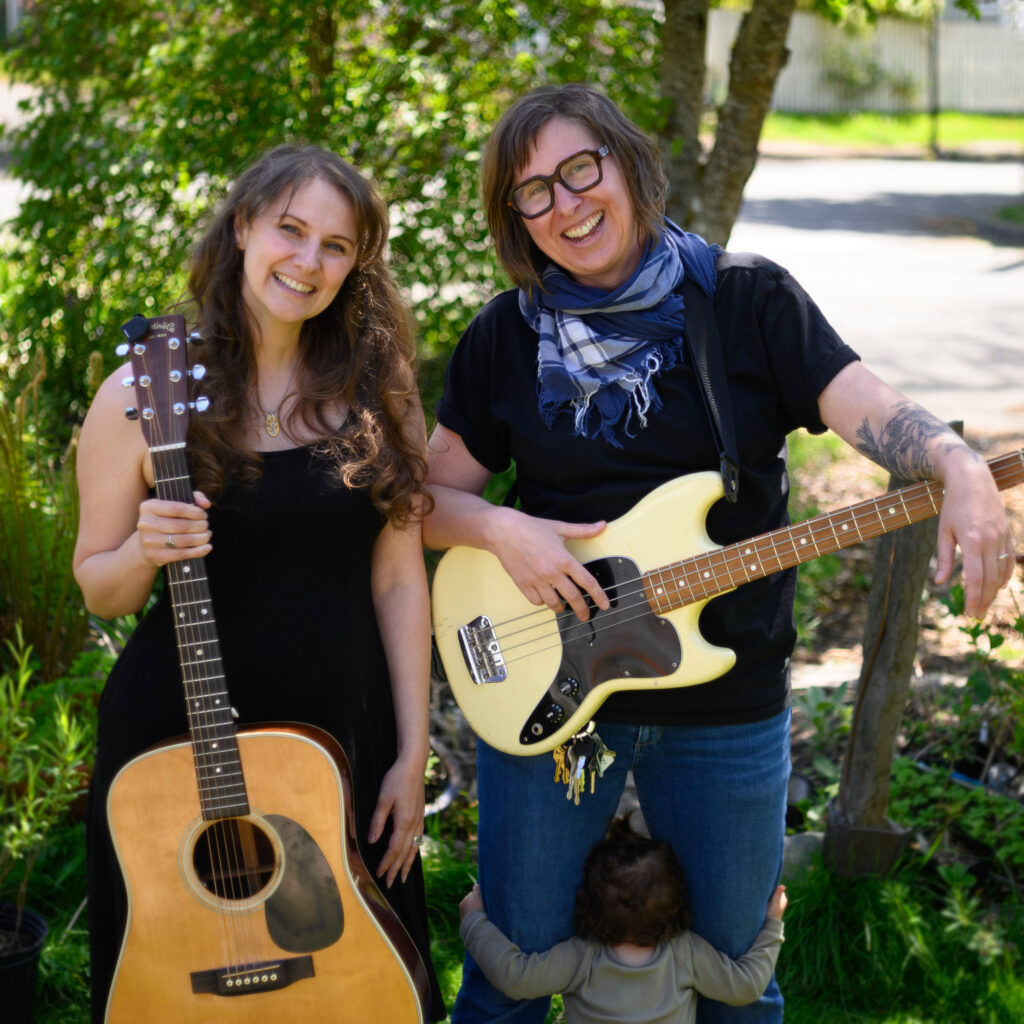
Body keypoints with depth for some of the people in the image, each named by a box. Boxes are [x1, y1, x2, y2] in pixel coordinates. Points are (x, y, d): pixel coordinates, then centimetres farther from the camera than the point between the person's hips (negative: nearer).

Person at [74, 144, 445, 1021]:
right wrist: (143, 553, -21)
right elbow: (99, 591, 1)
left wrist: (412, 753, -1)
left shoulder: (376, 391, 0)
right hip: (178, 736, -2)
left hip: (343, 731, 2)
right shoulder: (144, 394, -7)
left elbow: (398, 579, 1)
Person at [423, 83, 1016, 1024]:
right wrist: (503, 530, -16)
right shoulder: (504, 337, 2)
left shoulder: (748, 298, -3)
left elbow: (875, 411, -15)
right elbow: (431, 497, 5)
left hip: (728, 699, 0)